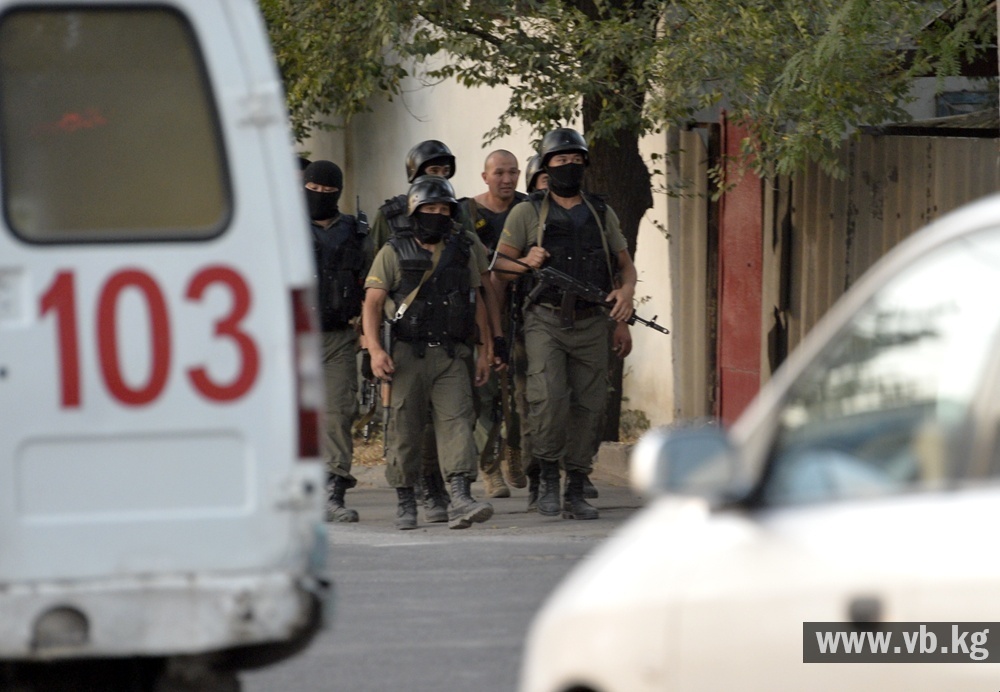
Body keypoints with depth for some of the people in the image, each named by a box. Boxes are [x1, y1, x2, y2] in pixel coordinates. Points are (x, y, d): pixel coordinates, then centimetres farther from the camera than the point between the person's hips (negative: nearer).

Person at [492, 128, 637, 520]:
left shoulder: (602, 215, 15)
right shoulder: (527, 214, 6)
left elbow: (625, 263, 20)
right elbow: (499, 269, 6)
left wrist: (626, 290, -2)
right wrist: (527, 263, -15)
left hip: (592, 325, 3)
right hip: (546, 322, -3)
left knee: (589, 406, 0)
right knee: (548, 397, -21)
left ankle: (576, 492, 9)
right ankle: (547, 479, -4)